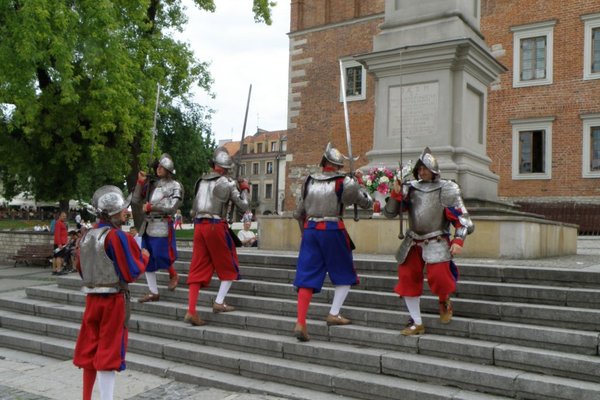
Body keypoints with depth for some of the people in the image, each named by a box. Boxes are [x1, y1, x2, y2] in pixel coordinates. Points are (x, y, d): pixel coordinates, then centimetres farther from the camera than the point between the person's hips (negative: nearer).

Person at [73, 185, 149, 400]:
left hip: (92, 298, 7)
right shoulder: (118, 237, -17)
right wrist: (144, 257, -1)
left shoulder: (87, 236, 5)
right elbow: (131, 273, -17)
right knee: (109, 352, 1)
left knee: (89, 350, 16)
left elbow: (81, 269, 15)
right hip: (114, 300, -7)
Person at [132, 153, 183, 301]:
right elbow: (136, 201, 11)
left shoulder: (175, 186, -2)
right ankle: (153, 292, 18)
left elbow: (171, 207, -12)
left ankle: (173, 275, 27)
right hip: (148, 226, 6)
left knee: (161, 256, -5)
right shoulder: (152, 185, 14)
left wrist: (150, 206, -12)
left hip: (162, 226, -6)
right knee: (147, 260, 8)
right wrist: (141, 182, 2)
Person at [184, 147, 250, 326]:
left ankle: (191, 311, -1)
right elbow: (243, 207, 0)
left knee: (198, 269, 6)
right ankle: (219, 302, 8)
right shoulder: (228, 183, -3)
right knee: (228, 266, 14)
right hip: (216, 226, -5)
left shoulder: (201, 181, 12)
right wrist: (244, 190, 18)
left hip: (199, 225, 5)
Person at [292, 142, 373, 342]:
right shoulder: (344, 182, -4)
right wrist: (358, 185, 23)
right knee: (344, 275, 16)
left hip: (310, 229, 4)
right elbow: (367, 202, 6)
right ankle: (333, 314, 13)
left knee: (307, 277, 4)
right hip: (332, 230, -4)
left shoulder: (309, 181, 10)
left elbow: (299, 212, 16)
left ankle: (300, 322, -4)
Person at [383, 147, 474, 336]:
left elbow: (461, 217, -4)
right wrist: (396, 194, -14)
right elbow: (389, 213, 2)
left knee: (438, 277, -19)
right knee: (407, 278, 1)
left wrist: (458, 241, -17)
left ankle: (444, 301, 19)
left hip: (436, 242, -3)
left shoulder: (446, 189, -3)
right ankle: (416, 323, 18)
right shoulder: (410, 188, 5)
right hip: (413, 242, 4)